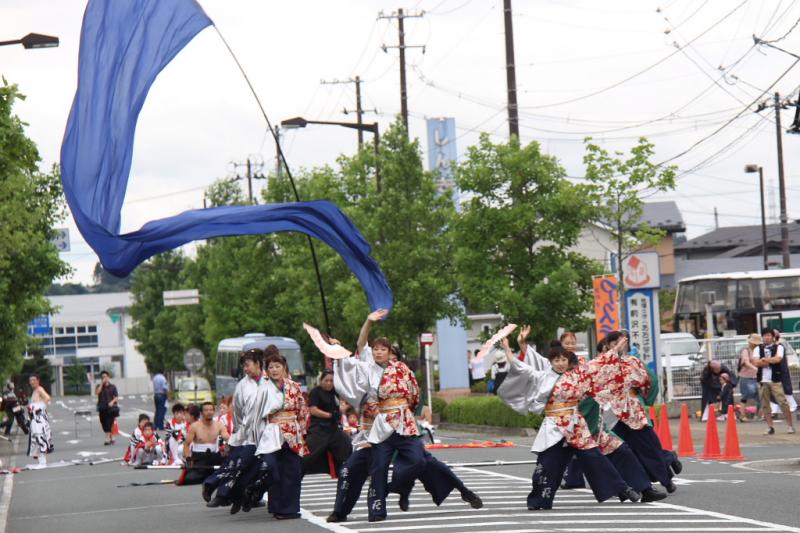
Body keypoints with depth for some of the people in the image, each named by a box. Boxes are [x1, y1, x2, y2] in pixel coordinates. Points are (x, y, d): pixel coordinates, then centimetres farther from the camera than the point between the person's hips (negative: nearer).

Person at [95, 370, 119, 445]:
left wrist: (112, 401, -17)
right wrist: (101, 384, -11)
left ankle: (108, 438, -17)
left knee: (109, 423, -13)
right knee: (104, 424, 5)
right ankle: (112, 438, 19)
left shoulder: (112, 386, 4)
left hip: (110, 407, -3)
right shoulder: (99, 386, 8)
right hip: (102, 408, 3)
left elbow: (116, 397, 3)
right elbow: (97, 392, -12)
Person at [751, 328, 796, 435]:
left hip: (775, 379, -3)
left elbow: (778, 359, -13)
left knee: (783, 402, -7)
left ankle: (790, 425, 0)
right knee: (765, 405, 3)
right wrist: (771, 361, -9)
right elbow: (756, 362, -5)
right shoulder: (758, 349, 11)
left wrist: (764, 359, -7)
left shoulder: (778, 347, 5)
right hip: (762, 380, 3)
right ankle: (770, 427, 10)